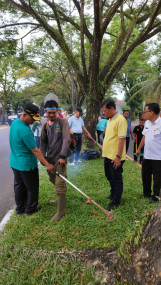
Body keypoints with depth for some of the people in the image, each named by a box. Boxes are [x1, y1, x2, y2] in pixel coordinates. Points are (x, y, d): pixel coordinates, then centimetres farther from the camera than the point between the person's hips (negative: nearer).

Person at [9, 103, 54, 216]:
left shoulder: (14, 122, 0)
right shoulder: (25, 130, -29)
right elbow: (35, 150, -25)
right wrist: (47, 165, -19)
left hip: (15, 162, 9)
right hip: (26, 165, -8)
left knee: (19, 186, 20)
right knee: (32, 188, 11)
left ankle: (20, 209, 35)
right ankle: (30, 209, 27)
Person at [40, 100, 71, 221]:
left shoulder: (63, 122, -7)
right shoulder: (45, 126, 9)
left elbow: (66, 140, -15)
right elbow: (43, 142, 13)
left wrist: (62, 156, -22)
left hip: (60, 158, -6)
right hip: (50, 158, 6)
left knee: (60, 185, -7)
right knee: (53, 180, 20)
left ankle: (61, 212, 3)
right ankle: (60, 198, 46)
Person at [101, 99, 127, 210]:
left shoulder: (120, 120, -18)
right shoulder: (110, 120, 11)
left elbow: (122, 139, -22)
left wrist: (118, 156, -25)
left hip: (115, 157, -9)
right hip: (107, 155, 9)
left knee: (116, 179, 4)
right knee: (110, 176, 22)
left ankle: (116, 202, 17)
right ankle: (113, 194, 41)